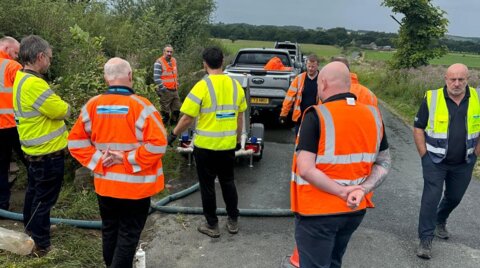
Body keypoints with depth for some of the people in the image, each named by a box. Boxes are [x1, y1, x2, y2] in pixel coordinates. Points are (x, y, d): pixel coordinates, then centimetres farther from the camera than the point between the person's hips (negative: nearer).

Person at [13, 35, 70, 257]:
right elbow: (61, 111, -23)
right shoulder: (33, 83, -26)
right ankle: (41, 245, 15)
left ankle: (30, 229, 44)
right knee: (44, 198, 2)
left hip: (37, 149, 10)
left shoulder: (22, 78, 8)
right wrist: (66, 107, -3)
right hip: (47, 151, -10)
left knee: (34, 191, 25)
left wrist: (58, 108, -4)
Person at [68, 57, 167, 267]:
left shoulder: (92, 106, -2)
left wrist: (98, 160, -5)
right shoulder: (141, 106, -16)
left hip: (105, 183, 5)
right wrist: (128, 159, -16)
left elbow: (76, 142, 0)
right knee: (129, 234, 8)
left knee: (109, 230, 22)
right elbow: (157, 144, -22)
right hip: (135, 184, -4)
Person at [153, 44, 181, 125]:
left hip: (175, 90, 7)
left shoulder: (174, 60, 12)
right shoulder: (159, 62, -11)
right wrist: (163, 88, -16)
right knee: (165, 112, -1)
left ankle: (173, 124, 27)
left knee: (177, 110, 11)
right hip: (166, 91, -7)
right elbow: (156, 78, -15)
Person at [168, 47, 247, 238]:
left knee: (207, 185, 9)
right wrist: (237, 139, 21)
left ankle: (212, 225, 19)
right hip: (228, 145, 5)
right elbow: (240, 116, 9)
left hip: (206, 145, -5)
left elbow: (187, 118, -13)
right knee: (228, 182, 19)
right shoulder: (235, 85, 2)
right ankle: (233, 221, 28)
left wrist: (173, 135, 1)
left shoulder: (202, 86, -14)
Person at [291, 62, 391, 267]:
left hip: (318, 212, -6)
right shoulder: (373, 116, 2)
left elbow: (305, 169, -24)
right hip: (355, 211, 6)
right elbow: (384, 163, 5)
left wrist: (342, 192, -18)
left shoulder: (316, 116, -17)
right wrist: (362, 190, -9)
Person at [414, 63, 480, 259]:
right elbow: (418, 127, -5)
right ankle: (425, 240, 4)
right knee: (431, 198, -6)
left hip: (463, 163, 3)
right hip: (435, 161, -3)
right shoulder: (432, 98, -12)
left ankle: (440, 221, 47)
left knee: (454, 197, 19)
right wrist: (424, 155, -8)